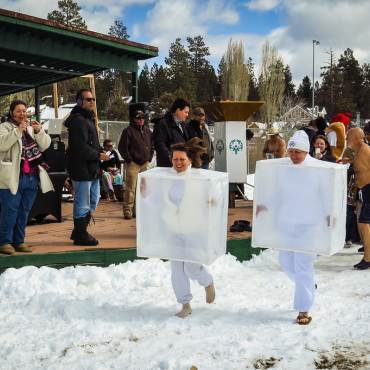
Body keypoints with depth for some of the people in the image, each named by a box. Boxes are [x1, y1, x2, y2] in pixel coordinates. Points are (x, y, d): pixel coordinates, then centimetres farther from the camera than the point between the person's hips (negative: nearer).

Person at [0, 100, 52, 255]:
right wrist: (18, 131, -24)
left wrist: (39, 131, -8)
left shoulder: (32, 128, 19)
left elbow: (45, 145, 10)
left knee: (24, 211, 9)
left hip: (31, 177, 6)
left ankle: (19, 241, 17)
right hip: (12, 177, -6)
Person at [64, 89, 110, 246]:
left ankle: (79, 232, 28)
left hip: (91, 169, 11)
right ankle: (80, 235, 10)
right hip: (82, 169, -11)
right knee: (82, 203, -2)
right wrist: (98, 155, -16)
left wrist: (99, 154, 7)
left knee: (93, 200, 18)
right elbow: (80, 147, -24)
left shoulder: (88, 119, 19)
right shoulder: (78, 120, -16)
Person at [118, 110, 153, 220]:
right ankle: (127, 210, -2)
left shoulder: (148, 131, 15)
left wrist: (149, 158, 13)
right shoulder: (128, 131, -5)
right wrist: (129, 160, -10)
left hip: (145, 164, 6)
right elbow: (122, 147, -8)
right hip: (133, 164, -6)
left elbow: (152, 146, 24)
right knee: (130, 189, -7)